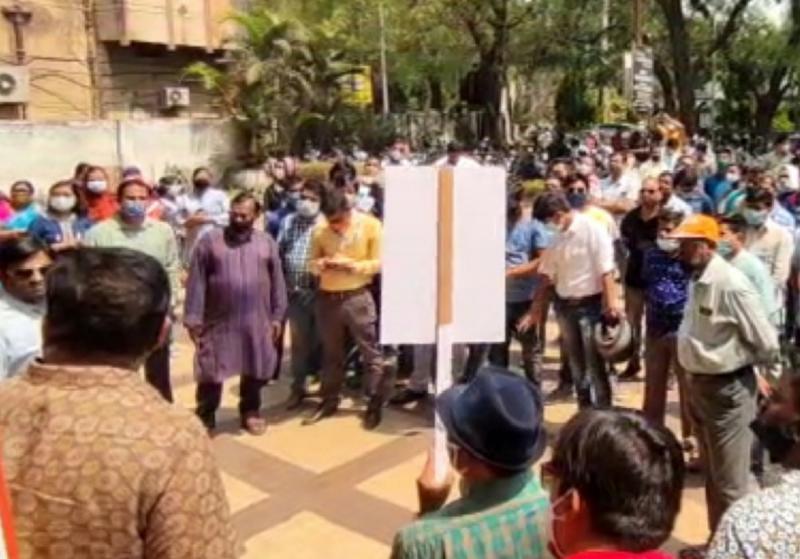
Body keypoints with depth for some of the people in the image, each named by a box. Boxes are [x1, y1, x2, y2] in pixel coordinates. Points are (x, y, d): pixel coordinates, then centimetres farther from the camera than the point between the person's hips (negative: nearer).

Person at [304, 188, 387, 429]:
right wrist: (321, 264, -15)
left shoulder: (371, 225, -8)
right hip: (327, 297, 3)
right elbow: (312, 263, 8)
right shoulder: (320, 230, 0)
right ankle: (329, 401, 28)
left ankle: (375, 404, 12)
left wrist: (353, 266, -22)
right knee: (331, 354, 15)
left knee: (370, 352, 2)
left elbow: (379, 263, -8)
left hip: (358, 297, -3)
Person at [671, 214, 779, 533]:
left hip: (728, 390, -9)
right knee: (712, 475, 22)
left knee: (730, 482, 4)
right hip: (700, 385, 9)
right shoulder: (697, 280, 4)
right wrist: (695, 374, 1)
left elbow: (767, 344, -18)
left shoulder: (731, 284, -22)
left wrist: (736, 361, -2)